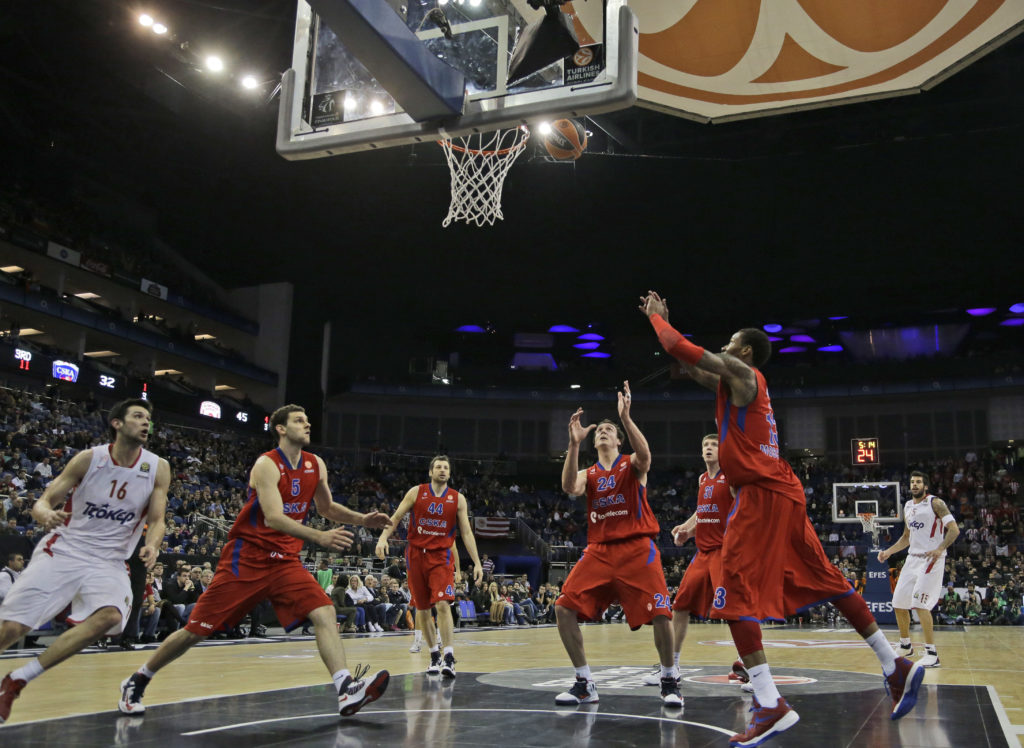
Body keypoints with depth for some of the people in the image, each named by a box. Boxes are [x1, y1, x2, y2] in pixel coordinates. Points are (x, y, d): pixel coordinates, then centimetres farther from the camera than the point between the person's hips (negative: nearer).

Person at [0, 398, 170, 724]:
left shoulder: (158, 468, -2)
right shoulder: (89, 458, -6)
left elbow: (156, 520, 1)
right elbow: (43, 502, -2)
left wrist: (151, 545, -21)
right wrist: (45, 515, -26)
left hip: (108, 562, 1)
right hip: (63, 551, -1)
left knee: (110, 616, -26)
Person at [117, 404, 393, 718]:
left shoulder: (315, 465, 4)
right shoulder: (267, 465, -16)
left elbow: (327, 508, 18)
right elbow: (273, 518, -28)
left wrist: (362, 519, 2)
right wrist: (320, 537, -39)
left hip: (285, 561, 5)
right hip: (246, 559, -5)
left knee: (324, 613, -16)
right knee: (197, 630, 2)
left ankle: (346, 691, -21)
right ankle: (136, 682, 24)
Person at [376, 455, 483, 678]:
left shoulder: (458, 499, 3)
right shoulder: (416, 492, 2)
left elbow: (466, 532, 3)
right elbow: (396, 517, 2)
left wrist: (477, 562, -3)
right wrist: (383, 538, -15)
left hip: (441, 557, -1)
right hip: (416, 554, 1)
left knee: (443, 605, -17)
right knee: (422, 609, 7)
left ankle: (449, 658, -16)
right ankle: (435, 656, 22)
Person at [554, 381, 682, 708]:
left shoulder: (632, 465, 5)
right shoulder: (587, 473, 13)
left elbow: (645, 454, -22)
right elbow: (569, 488, -12)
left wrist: (625, 417, -32)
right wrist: (574, 443, -21)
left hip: (637, 549, -3)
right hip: (599, 551, 4)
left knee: (660, 614, -16)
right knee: (564, 609, -10)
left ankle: (669, 681, 9)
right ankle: (585, 683, 4)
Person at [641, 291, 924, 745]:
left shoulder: (739, 372, -6)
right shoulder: (734, 379, 20)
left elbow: (680, 349, -10)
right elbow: (688, 367, 28)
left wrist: (656, 316, 7)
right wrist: (659, 319, 27)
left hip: (762, 494, -10)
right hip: (781, 492, 10)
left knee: (735, 595, -11)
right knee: (826, 582, 15)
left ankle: (771, 706, -15)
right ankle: (896, 666, 21)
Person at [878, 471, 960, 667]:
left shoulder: (935, 503, -7)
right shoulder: (907, 507, 15)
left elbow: (954, 529, -16)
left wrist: (940, 549, -30)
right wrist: (888, 552, 14)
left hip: (931, 559, -8)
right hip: (912, 558, 8)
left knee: (920, 604, -17)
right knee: (899, 603, 8)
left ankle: (932, 654, -9)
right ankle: (905, 646, 27)